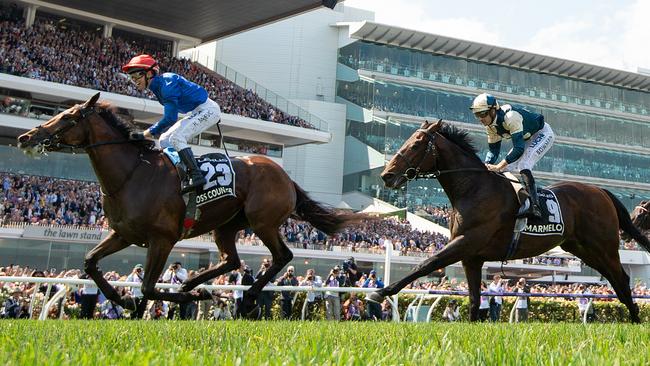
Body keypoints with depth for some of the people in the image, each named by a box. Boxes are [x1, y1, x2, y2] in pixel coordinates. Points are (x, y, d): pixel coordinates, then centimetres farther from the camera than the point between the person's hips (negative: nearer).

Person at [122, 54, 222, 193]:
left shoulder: (167, 83, -21)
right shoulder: (158, 85, 10)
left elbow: (170, 118, -25)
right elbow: (171, 117, 13)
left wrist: (148, 133, -21)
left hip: (207, 109, -10)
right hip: (199, 112, 10)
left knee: (176, 136, -23)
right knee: (165, 140, 8)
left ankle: (195, 176, -28)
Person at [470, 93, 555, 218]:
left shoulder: (510, 117, -37)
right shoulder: (490, 126, -10)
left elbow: (519, 149, -40)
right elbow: (493, 150, -1)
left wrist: (498, 167, -42)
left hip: (543, 133, -9)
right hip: (527, 139, 9)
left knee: (523, 165, -28)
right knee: (506, 169, 0)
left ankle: (534, 207, -35)